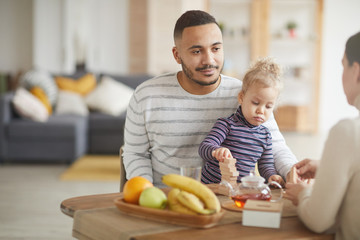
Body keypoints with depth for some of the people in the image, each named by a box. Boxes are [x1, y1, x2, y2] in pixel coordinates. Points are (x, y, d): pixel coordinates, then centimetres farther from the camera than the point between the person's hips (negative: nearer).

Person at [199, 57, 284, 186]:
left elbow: (266, 164, 17)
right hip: (211, 184, -3)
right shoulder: (227, 124, -5)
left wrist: (271, 175, -6)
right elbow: (204, 147, -14)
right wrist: (216, 151, -38)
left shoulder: (265, 134, 12)